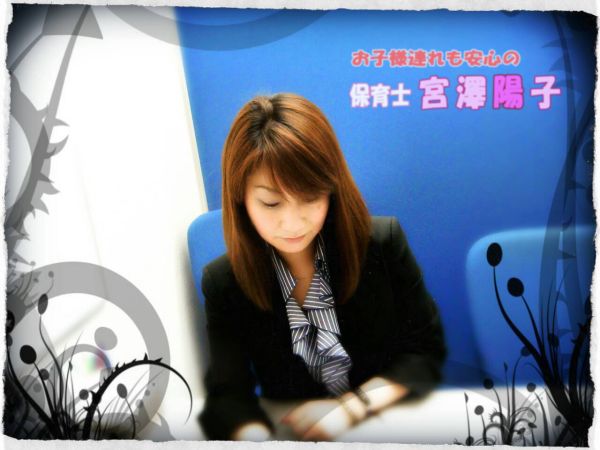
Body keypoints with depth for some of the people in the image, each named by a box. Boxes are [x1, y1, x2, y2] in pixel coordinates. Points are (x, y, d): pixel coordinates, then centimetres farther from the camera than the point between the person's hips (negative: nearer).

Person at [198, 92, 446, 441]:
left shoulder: (383, 242, -13)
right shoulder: (223, 282, -11)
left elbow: (426, 351, -5)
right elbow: (228, 394, -10)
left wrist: (353, 406, -17)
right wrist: (257, 438, -30)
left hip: (391, 422, 2)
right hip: (294, 431, -1)